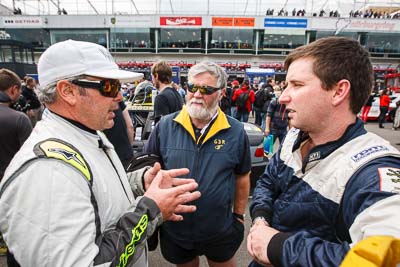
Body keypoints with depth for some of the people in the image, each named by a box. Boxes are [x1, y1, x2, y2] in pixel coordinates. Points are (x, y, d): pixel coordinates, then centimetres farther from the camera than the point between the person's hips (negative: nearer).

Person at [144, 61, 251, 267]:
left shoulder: (236, 132, -9)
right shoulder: (165, 126, -9)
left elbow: (242, 177, 1)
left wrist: (239, 215, 4)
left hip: (220, 230, 0)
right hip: (174, 229, 1)